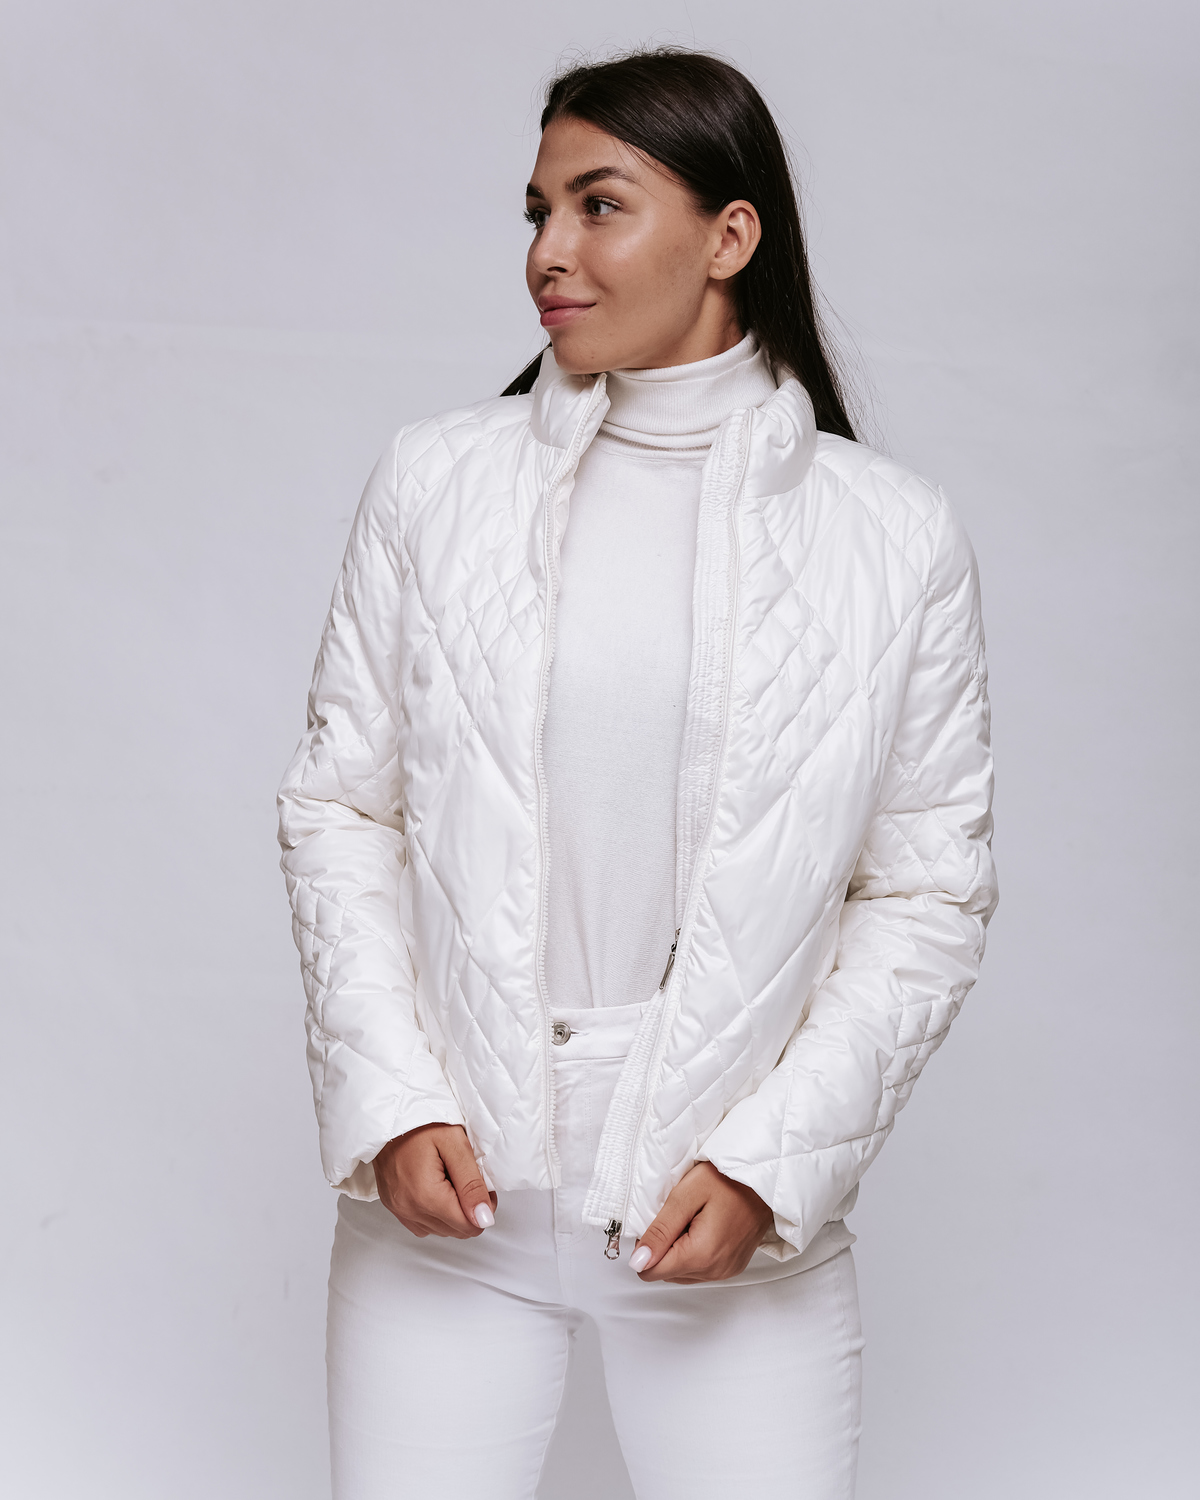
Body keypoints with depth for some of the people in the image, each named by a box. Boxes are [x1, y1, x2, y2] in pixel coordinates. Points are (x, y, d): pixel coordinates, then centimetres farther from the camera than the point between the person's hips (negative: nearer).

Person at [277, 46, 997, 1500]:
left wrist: (770, 1162, -10)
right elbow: (338, 806, 3)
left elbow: (930, 896, -1)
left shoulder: (895, 540, -3)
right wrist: (390, 1103, -7)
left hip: (738, 1209, -1)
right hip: (449, 1184, 1)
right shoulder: (433, 482, 0)